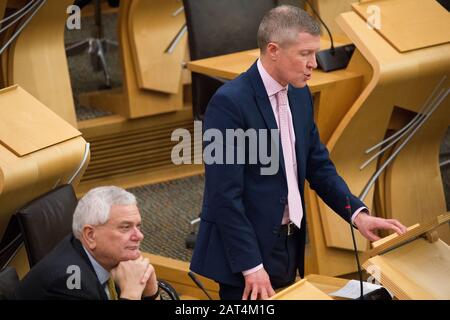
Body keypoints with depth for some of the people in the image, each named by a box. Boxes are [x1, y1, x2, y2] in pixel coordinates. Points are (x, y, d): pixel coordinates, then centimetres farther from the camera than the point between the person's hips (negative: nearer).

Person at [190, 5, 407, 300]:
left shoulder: (300, 95, 7)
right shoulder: (230, 102, -18)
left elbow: (319, 165, 14)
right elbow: (225, 193, -20)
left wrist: (358, 213, 0)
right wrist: (251, 266, -20)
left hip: (289, 249, 7)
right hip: (246, 253, -7)